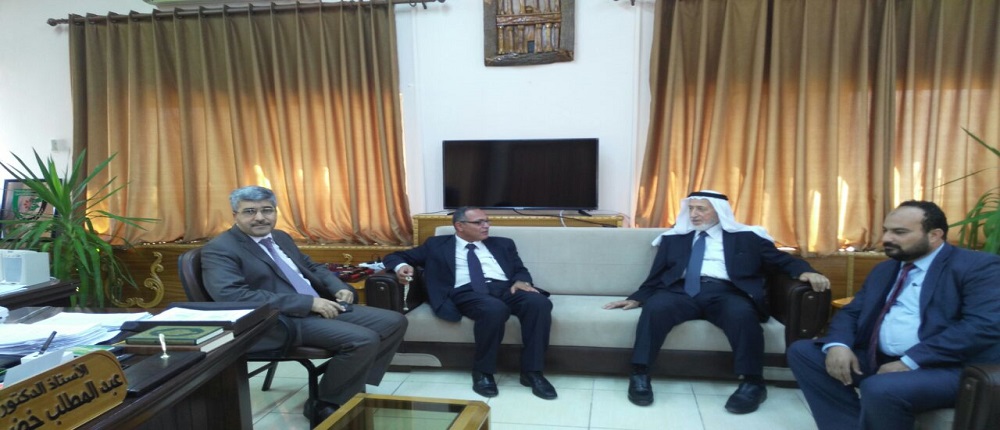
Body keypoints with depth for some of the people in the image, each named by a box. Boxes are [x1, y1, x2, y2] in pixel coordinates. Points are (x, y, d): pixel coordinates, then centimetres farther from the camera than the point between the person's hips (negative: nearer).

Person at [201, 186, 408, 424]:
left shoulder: (280, 237, 17)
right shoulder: (219, 250, -9)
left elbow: (312, 268, 27)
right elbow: (232, 296, -24)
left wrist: (339, 288, 3)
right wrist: (308, 302, -25)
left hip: (321, 307, 9)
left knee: (394, 322, 0)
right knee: (363, 340, -26)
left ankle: (353, 386, 9)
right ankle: (324, 405, -4)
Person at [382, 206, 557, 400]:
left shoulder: (502, 244, 27)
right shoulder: (437, 245, 19)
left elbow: (520, 270, 22)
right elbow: (396, 256, 20)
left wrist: (521, 281, -4)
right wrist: (402, 266, -6)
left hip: (505, 288, 4)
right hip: (467, 292, -3)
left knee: (539, 302, -30)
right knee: (495, 309, -39)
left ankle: (532, 371, -19)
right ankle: (483, 372, -17)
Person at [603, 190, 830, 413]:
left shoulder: (747, 237, 19)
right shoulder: (674, 238, 23)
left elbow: (781, 259, 14)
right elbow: (657, 275, 21)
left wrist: (805, 271, -7)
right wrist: (637, 298, 6)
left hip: (726, 293, -1)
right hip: (683, 291, 1)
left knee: (741, 313, -37)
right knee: (655, 307, -32)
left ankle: (753, 382, -22)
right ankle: (640, 374, -24)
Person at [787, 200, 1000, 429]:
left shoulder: (979, 266, -4)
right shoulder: (883, 270, 18)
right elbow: (850, 313, 16)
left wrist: (910, 361, -22)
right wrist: (838, 345, -8)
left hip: (947, 367, -7)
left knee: (880, 389, -35)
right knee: (802, 351, -3)